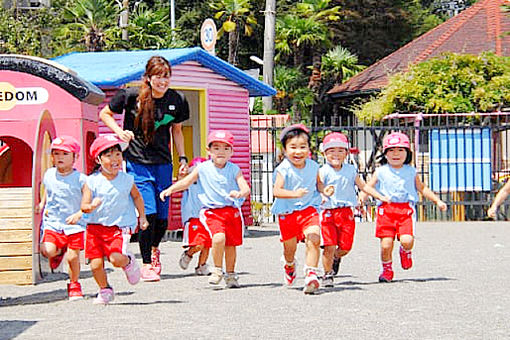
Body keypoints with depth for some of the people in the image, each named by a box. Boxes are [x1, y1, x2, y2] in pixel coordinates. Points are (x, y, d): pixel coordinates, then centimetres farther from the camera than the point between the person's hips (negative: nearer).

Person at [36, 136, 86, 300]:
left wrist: (78, 214, -21)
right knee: (47, 250, -19)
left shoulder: (80, 179, -8)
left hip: (74, 225, -2)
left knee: (73, 257, -4)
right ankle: (59, 252, 18)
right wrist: (42, 204, 17)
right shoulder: (49, 175, 5)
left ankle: (74, 285, 21)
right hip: (53, 222, 3)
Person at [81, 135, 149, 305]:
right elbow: (84, 206, -9)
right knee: (96, 264, -3)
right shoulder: (92, 181, -6)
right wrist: (91, 206, -30)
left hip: (119, 227, -1)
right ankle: (105, 290, 24)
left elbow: (137, 197, 18)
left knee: (116, 258, -21)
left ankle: (128, 261, 15)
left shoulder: (127, 180, -1)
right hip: (95, 226, 1)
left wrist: (142, 216, 17)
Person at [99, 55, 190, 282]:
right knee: (148, 213, -14)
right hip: (137, 163, -3)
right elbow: (105, 114, 6)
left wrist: (182, 158, 9)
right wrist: (120, 132, -10)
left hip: (163, 164, 3)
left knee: (162, 217, 4)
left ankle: (155, 248, 37)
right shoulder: (131, 96, -9)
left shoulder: (177, 101, 1)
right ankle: (146, 264, 1)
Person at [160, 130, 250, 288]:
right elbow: (186, 182, 11)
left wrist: (240, 193, -31)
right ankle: (217, 269, -4)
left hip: (232, 210, 1)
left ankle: (230, 274, 25)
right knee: (219, 237, -24)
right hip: (212, 211, -1)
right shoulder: (203, 168, 3)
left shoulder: (234, 170, 1)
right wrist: (170, 189, -1)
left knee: (230, 244, 4)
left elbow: (246, 188, -8)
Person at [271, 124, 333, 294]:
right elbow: (277, 191, -26)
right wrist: (295, 194, -41)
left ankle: (311, 274, -19)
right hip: (287, 213, -2)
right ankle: (289, 266, 48)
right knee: (290, 247, 13)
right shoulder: (283, 169, -16)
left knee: (314, 239, -22)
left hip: (309, 210, 2)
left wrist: (324, 190, -3)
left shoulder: (312, 166, -1)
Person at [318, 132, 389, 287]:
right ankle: (328, 274, 10)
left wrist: (380, 197, 17)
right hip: (328, 212, -4)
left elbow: (363, 186, 20)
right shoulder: (323, 172, -3)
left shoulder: (350, 170, 11)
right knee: (329, 247, -9)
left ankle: (336, 257, 38)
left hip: (346, 212, 4)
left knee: (345, 247, 3)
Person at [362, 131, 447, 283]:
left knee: (407, 240, -20)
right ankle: (387, 269, 20)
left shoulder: (411, 172, 15)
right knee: (386, 245, -8)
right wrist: (360, 200, -11)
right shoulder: (381, 172, 10)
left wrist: (437, 201, 18)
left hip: (406, 209, 0)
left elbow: (422, 188, 24)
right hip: (386, 210, 0)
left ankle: (405, 252, 18)